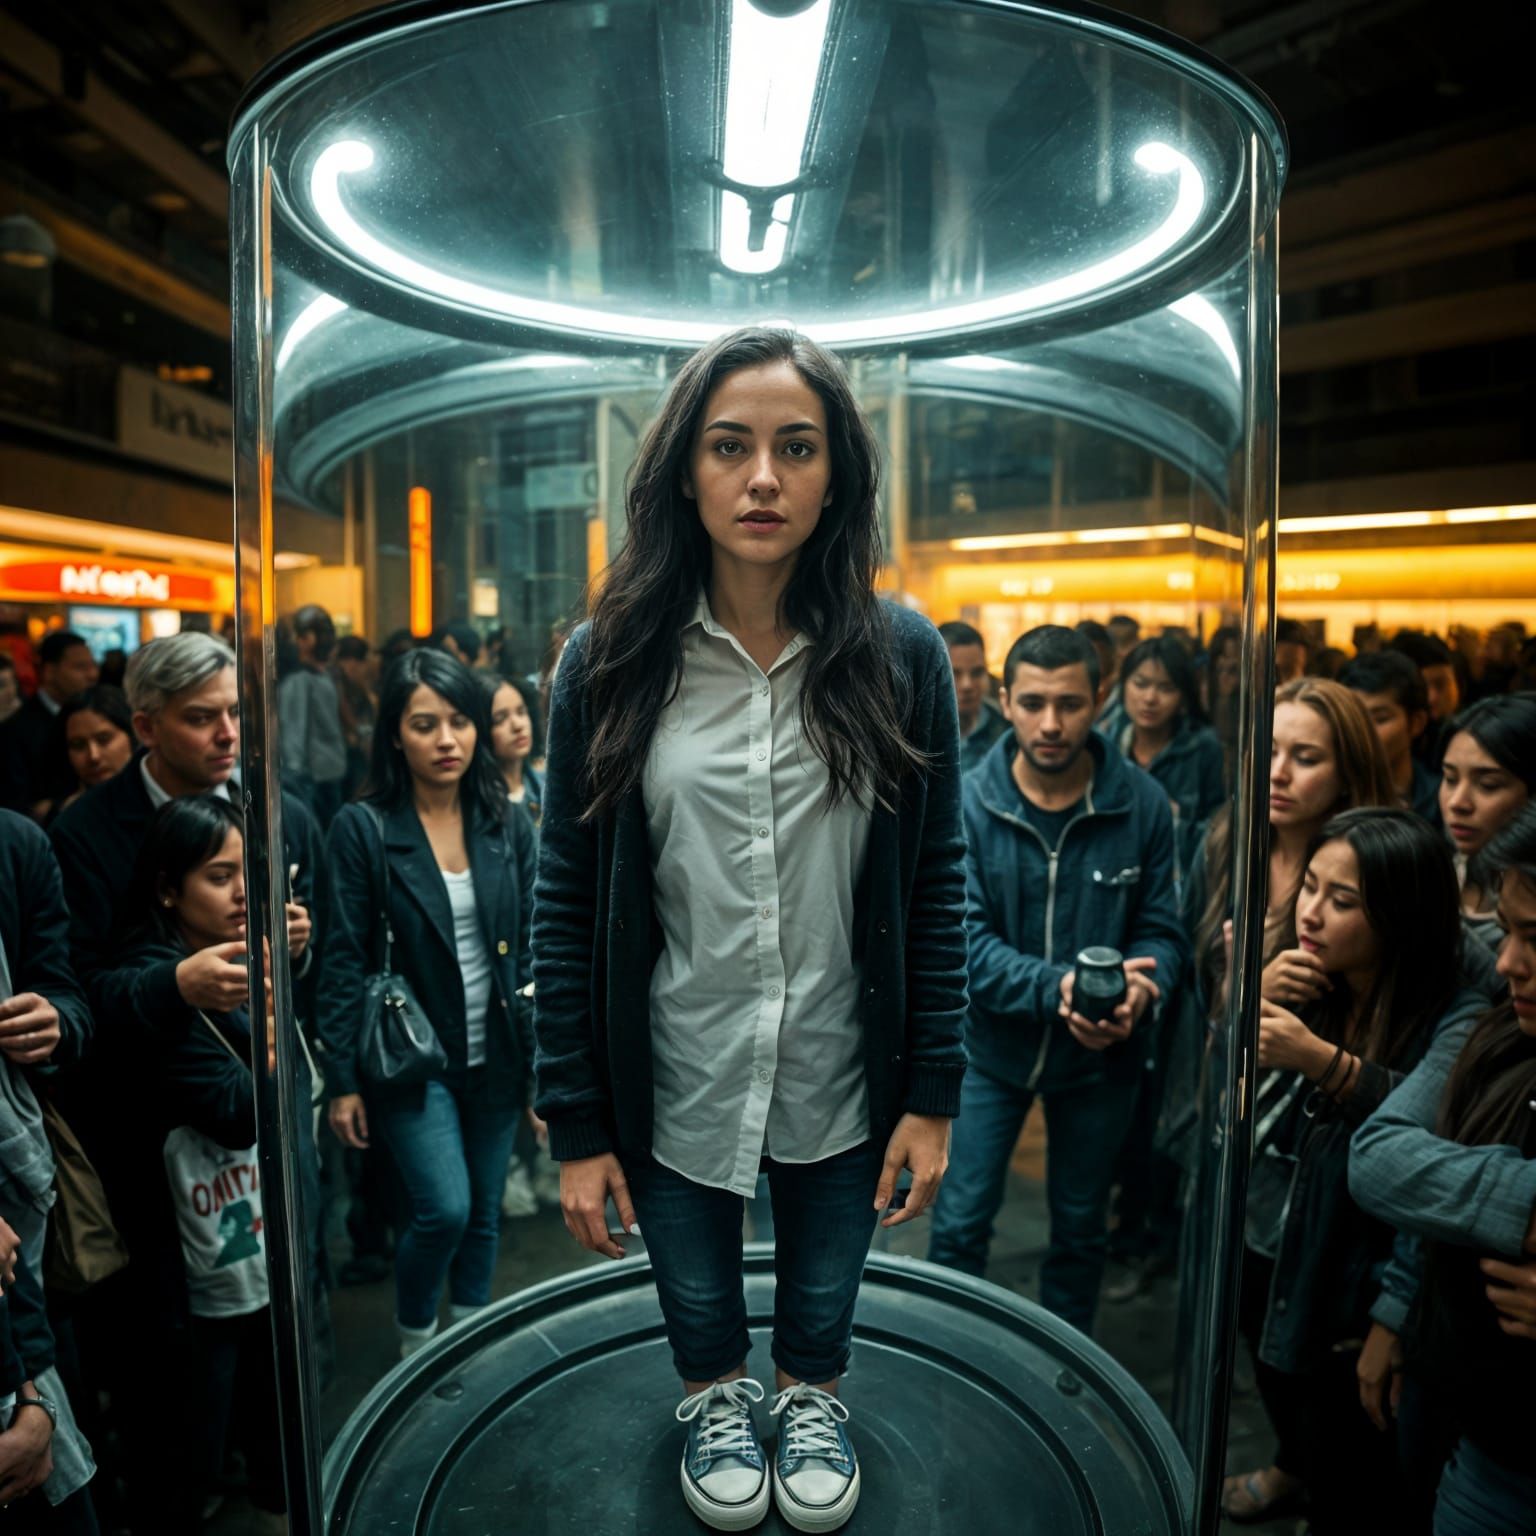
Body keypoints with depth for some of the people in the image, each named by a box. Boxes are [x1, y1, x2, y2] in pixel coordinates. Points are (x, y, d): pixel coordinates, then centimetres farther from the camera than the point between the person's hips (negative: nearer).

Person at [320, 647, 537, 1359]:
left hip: (494, 1055, 4)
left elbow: (530, 949, 4)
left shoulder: (508, 826, 1)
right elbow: (344, 960, -7)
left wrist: (543, 1059, 3)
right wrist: (343, 1080, -7)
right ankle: (414, 1343, 21)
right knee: (443, 1210, -9)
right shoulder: (362, 829, -9)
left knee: (483, 1212, 13)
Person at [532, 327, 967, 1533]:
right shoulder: (610, 663, -11)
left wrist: (933, 1093, -4)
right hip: (676, 1081, 0)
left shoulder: (901, 657, -9)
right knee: (695, 1294, 26)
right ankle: (716, 1397, 60)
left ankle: (812, 1396, 60)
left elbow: (938, 887, -4)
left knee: (826, 1290, 26)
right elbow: (567, 904, -7)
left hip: (843, 1078, 1)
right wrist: (578, 1125, -6)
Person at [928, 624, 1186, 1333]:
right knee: (958, 1225, 7)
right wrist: (1057, 987, -33)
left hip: (1100, 1055, 2)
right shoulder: (966, 803, -15)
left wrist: (1133, 992, -28)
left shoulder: (1141, 803, -12)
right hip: (989, 1042, -1)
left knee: (1081, 1229, 20)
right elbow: (963, 938, -19)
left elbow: (1161, 930, -7)